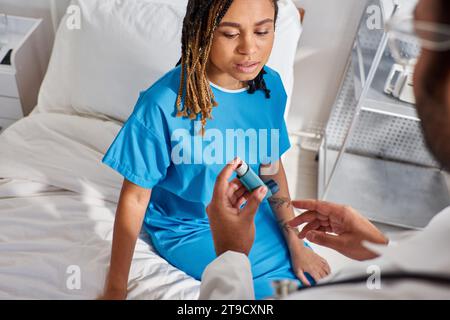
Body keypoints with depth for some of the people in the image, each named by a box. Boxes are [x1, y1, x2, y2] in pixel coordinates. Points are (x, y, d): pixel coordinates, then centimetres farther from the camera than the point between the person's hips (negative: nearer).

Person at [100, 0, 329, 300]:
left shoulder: (270, 85, -12)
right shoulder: (163, 105, -29)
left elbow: (271, 164, 0)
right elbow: (135, 197, -20)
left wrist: (296, 243, 2)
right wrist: (115, 288, -11)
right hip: (187, 228, -5)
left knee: (312, 278, 11)